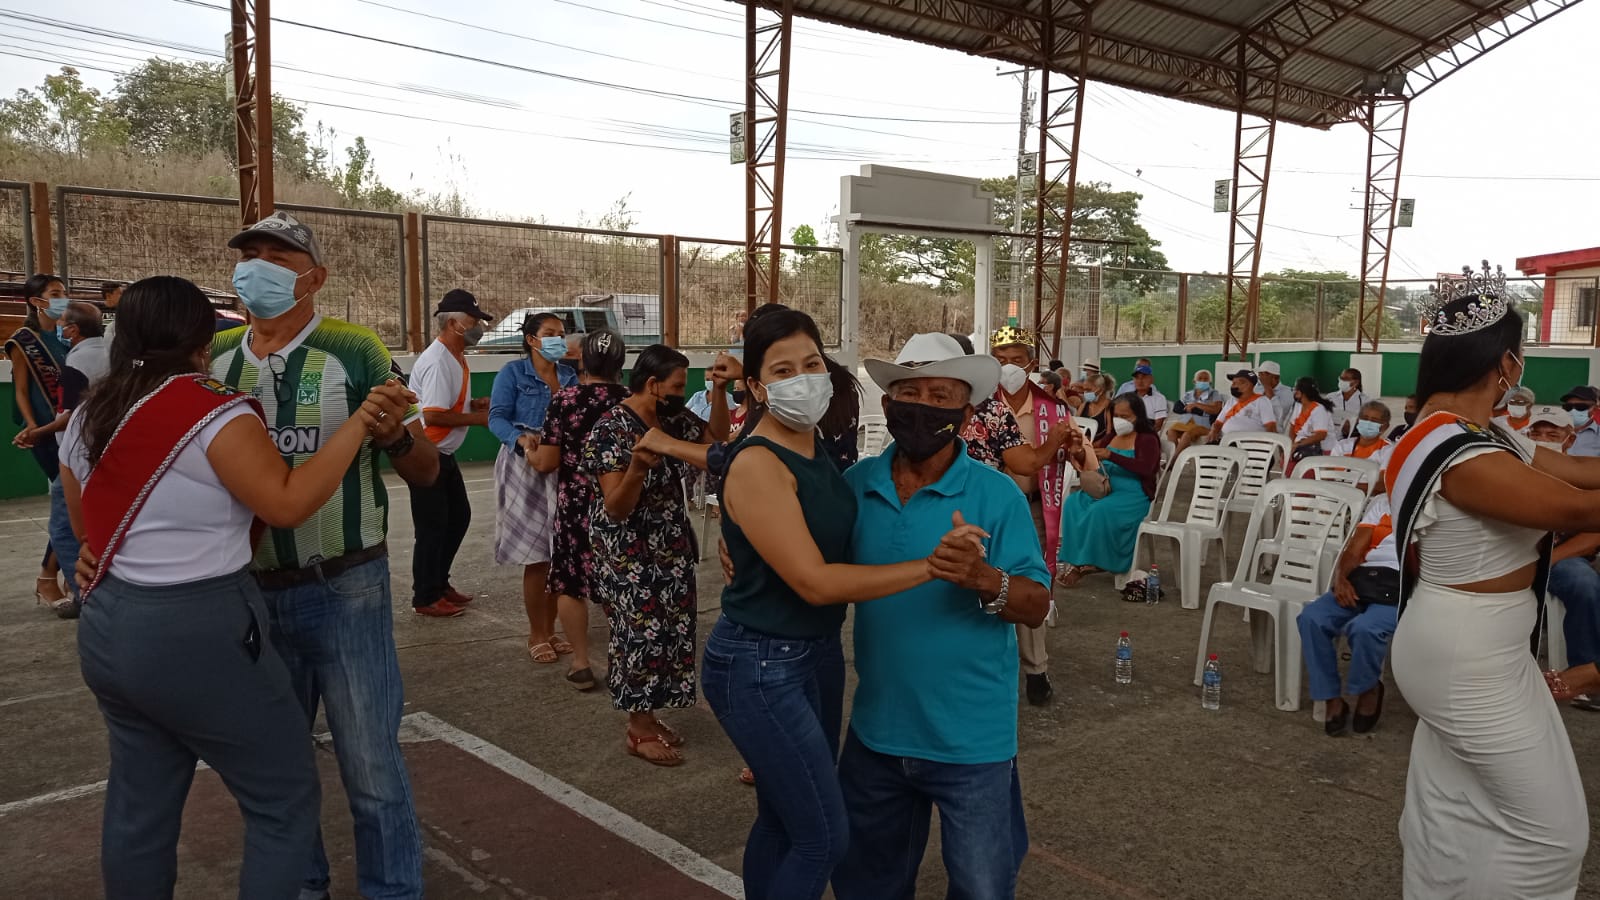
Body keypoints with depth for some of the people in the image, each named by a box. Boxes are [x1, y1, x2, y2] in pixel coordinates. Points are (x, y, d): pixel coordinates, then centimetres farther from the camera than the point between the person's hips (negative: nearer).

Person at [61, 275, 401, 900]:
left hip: (107, 628, 9)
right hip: (199, 634, -8)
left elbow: (90, 525, 18)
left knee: (139, 803, 18)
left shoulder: (87, 419, 9)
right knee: (284, 800, 5)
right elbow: (288, 503, -23)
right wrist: (359, 422, -19)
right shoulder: (212, 411, -16)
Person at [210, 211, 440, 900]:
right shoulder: (214, 360, 4)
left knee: (370, 764, 4)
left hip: (345, 591, -4)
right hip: (250, 592, 5)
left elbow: (426, 473, -6)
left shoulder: (355, 353, -8)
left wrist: (394, 434, -27)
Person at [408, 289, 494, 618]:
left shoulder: (456, 357, 8)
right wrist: (477, 418, -19)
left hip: (443, 453, 10)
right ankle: (426, 598, 12)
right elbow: (433, 415, -28)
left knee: (459, 516, 17)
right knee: (432, 526, -1)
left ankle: (439, 582, 31)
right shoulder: (437, 362, -22)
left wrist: (476, 402, 1)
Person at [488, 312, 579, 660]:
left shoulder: (570, 377, 11)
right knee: (536, 556, -4)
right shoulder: (512, 372, -4)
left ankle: (550, 630, 22)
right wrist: (521, 439, -31)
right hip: (526, 468, -5)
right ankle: (536, 635, 11)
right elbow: (497, 417, -13)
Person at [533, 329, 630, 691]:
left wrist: (529, 450, 11)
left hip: (576, 502, -3)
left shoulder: (565, 400, -10)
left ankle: (581, 664, 12)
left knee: (569, 583, 10)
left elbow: (546, 463, -11)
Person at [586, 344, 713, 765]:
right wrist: (638, 466, -39)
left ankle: (647, 715, 25)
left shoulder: (673, 418, 2)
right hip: (630, 551, -7)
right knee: (642, 631, -3)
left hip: (671, 545, 7)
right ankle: (639, 732, 12)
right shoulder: (611, 428, -18)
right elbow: (615, 509, -21)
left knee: (668, 629, 10)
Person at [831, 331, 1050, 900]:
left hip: (970, 739, -4)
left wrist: (983, 580, -35)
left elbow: (1037, 606, -14)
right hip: (877, 729, 4)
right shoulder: (857, 485, -3)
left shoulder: (997, 494, -14)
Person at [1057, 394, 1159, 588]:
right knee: (1073, 503, -22)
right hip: (1104, 490, 6)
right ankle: (1076, 560, -23)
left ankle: (1088, 562, -20)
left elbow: (1146, 469, -22)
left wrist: (1111, 456, -31)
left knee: (1100, 510, -34)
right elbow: (1089, 467, 17)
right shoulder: (1110, 436, 14)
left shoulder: (1148, 440, -3)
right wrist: (1079, 453, -8)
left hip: (1133, 497, -6)